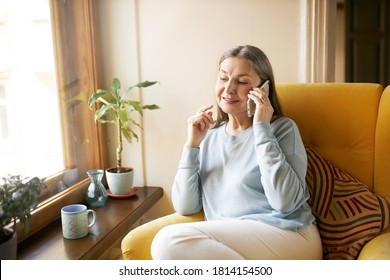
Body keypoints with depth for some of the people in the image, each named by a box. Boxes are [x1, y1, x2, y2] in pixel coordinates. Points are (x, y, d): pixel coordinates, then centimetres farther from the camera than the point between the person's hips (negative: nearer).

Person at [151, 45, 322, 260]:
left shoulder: (282, 128, 1)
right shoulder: (208, 137, 14)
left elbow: (285, 202, -15)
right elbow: (185, 207, 6)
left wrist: (262, 129, -11)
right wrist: (192, 144, -1)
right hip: (227, 244, 4)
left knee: (170, 241, -23)